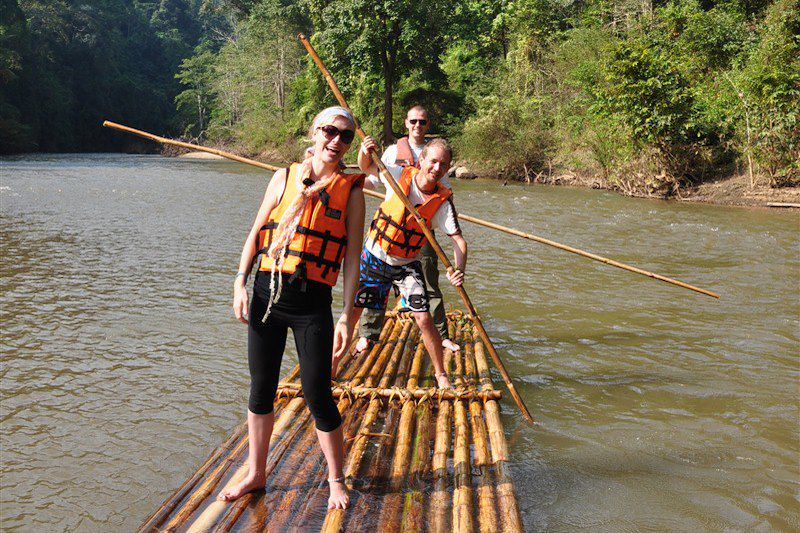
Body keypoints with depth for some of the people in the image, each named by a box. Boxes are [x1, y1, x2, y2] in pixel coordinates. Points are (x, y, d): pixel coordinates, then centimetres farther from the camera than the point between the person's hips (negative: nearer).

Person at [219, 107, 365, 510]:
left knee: (317, 396, -1)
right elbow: (256, 234, 11)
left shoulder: (350, 190, 3)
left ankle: (336, 480, 21)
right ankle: (256, 474, 30)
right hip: (267, 294, 3)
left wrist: (346, 317, -6)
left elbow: (352, 260, 0)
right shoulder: (285, 177, 9)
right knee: (261, 389, 12)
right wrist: (241, 283, -1)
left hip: (312, 303, -3)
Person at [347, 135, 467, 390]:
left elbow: (458, 240, -15)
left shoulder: (442, 202, -14)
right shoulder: (400, 175, -11)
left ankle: (440, 373, 12)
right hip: (373, 257, 1)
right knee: (352, 312, 3)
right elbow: (366, 167, 3)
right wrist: (365, 151, -21)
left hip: (406, 265, -1)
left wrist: (459, 269, -34)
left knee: (424, 319, -9)